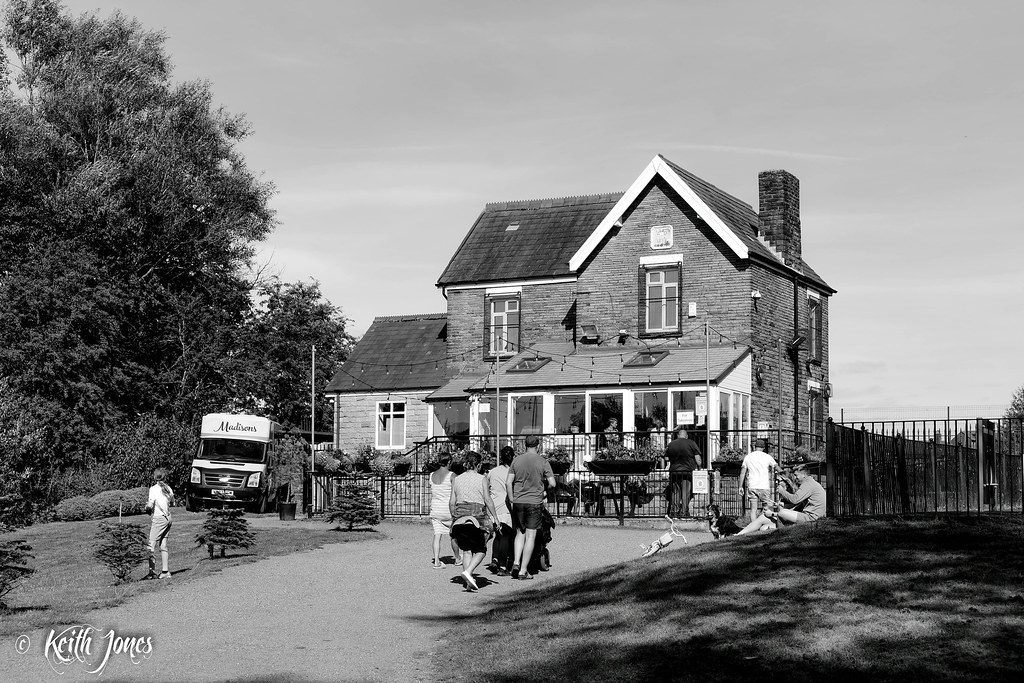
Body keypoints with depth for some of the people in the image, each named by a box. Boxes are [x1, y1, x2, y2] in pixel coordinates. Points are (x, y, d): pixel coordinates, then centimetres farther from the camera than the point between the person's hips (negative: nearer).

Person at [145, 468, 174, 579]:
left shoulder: (154, 489, -11)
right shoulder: (168, 488, 7)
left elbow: (150, 505, -16)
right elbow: (172, 503, 18)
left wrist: (147, 507, 5)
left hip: (159, 518, -7)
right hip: (168, 518, 7)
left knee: (152, 546, -3)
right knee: (163, 546, 11)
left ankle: (152, 571, -7)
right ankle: (165, 571, 12)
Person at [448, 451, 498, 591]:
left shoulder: (457, 480, 8)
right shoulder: (482, 479, -2)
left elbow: (451, 502, 7)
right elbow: (488, 500, -5)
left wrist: (454, 517, 19)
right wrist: (495, 518, 1)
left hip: (460, 516, 4)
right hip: (478, 515, -4)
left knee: (466, 549, 11)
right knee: (480, 550, 6)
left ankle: (469, 582, 1)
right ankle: (468, 572, -18)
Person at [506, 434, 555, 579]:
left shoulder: (516, 460, 3)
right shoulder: (543, 462, -4)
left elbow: (508, 482, 0)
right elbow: (552, 484, -8)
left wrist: (512, 499, 11)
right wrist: (545, 492, 13)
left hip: (518, 502, 3)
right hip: (535, 502, -3)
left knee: (520, 533, 17)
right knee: (530, 536, 2)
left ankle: (516, 562, 0)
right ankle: (523, 570, 2)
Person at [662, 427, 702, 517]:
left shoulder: (671, 444, 6)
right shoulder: (691, 444, -3)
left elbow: (666, 458, 11)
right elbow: (698, 459, -6)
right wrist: (699, 467, 10)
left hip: (674, 471, 3)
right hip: (688, 471, -3)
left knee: (675, 492, 11)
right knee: (686, 492, 3)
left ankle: (674, 511, 10)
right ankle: (684, 511, 1)